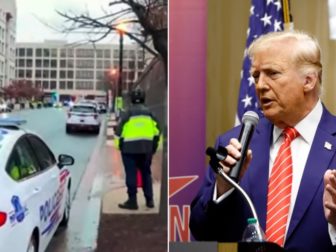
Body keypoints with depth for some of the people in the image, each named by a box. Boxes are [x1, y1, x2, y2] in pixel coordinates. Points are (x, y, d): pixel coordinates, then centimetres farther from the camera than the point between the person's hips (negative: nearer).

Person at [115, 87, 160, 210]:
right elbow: (157, 131, 9)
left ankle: (132, 201, 1)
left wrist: (119, 145, 6)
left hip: (130, 148, -4)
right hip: (146, 148, 4)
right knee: (146, 173, 14)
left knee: (131, 174, 1)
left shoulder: (127, 113, -5)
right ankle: (149, 200, 16)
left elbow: (119, 131, -6)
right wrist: (154, 145, 17)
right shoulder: (149, 113, 7)